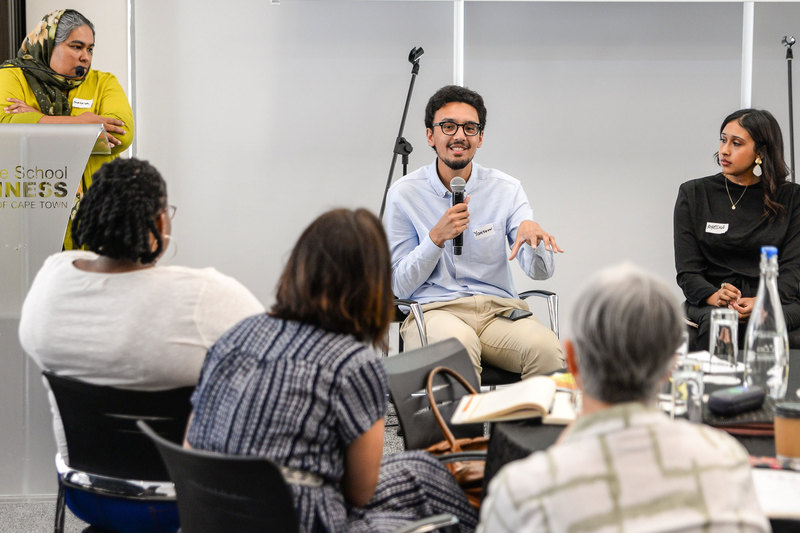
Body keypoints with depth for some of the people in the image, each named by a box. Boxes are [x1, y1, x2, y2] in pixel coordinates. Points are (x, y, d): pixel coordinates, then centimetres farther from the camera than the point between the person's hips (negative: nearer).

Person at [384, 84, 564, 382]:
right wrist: (437, 237, -15)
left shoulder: (506, 189, 7)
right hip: (434, 310, -2)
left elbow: (540, 271, -3)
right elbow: (400, 286, 1)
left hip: (498, 309, 2)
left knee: (546, 347, -30)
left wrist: (531, 232, -25)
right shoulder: (404, 194, 2)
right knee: (459, 342, -38)